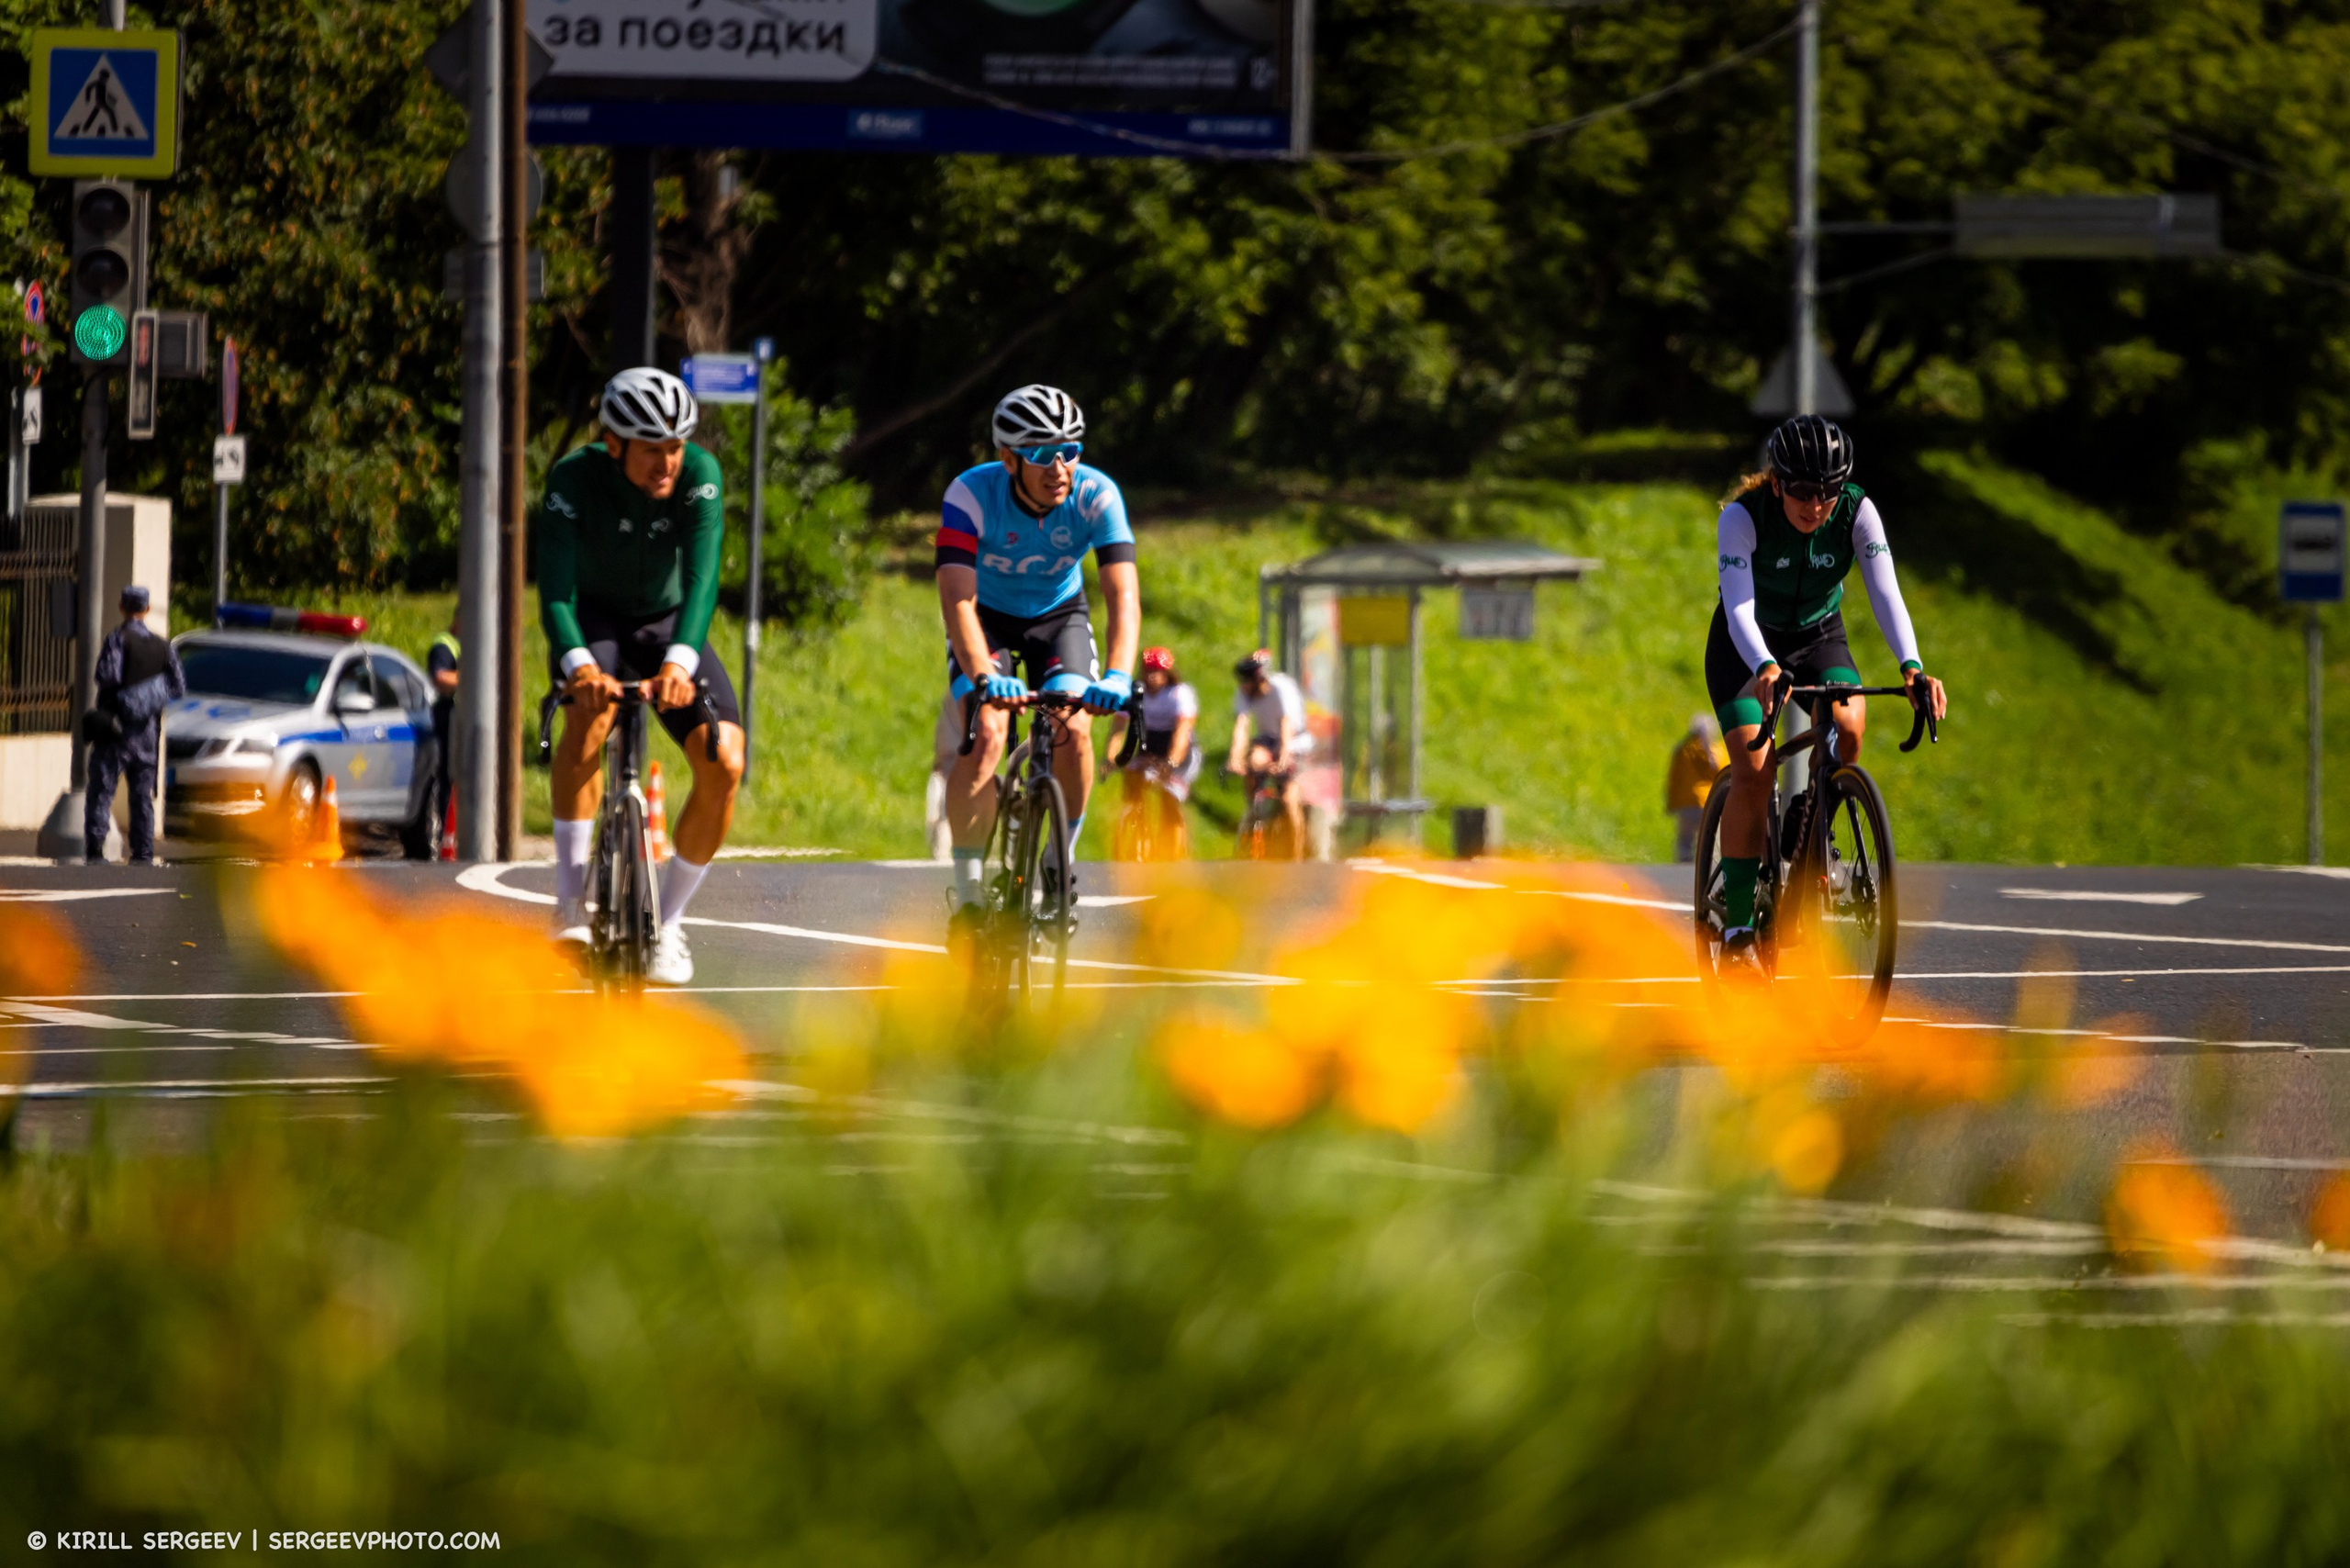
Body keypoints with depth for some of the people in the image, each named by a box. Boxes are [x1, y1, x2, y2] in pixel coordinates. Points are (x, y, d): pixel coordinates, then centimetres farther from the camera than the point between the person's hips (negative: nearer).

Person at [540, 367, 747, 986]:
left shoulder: (699, 475, -25)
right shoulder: (576, 477, -27)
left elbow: (701, 577, -36)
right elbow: (555, 585, -36)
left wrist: (679, 662, -54)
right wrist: (577, 664, -55)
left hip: (667, 625, 2)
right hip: (594, 621, -2)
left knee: (725, 762, -18)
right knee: (591, 710, -36)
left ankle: (669, 919, 2)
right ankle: (570, 906, -33)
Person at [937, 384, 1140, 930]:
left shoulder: (1097, 495, -27)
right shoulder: (973, 494, -31)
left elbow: (1123, 594, -34)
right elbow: (956, 598, -40)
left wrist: (1117, 677, -51)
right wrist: (983, 675, -56)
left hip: (1058, 615, 2)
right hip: (986, 616, -2)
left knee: (1073, 730, -22)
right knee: (986, 736, -24)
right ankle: (967, 892, -12)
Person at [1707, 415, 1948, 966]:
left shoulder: (1856, 512, -22)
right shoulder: (1743, 517, -28)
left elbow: (1885, 592, -31)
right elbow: (1739, 606, -39)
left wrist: (1912, 667, -49)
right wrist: (1766, 669, -59)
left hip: (1819, 636, 2)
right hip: (1746, 647, -2)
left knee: (1848, 728, -29)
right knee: (1754, 770, -21)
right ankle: (1737, 926, -14)